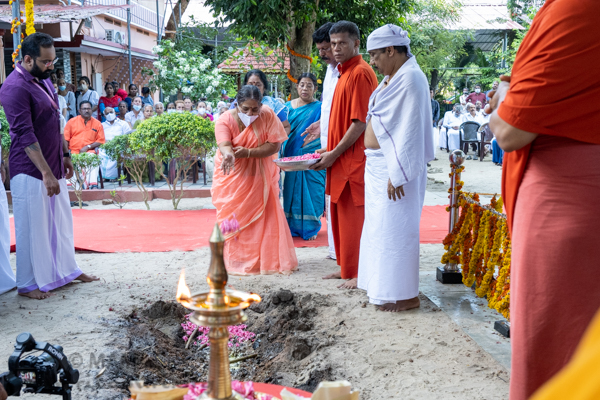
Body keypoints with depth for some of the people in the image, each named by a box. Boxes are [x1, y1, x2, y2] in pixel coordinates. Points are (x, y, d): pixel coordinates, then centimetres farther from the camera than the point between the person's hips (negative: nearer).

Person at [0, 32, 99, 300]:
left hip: (53, 166, 9)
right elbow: (25, 135, -25)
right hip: (30, 171, -9)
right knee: (32, 227, 1)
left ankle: (67, 270, 31)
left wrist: (65, 154, 19)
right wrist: (46, 173, -28)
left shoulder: (43, 79, 10)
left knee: (61, 221, 17)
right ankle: (28, 284, 15)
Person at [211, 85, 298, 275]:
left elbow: (275, 145, -17)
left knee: (264, 216, 1)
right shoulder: (225, 120, -14)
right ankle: (234, 261, 10)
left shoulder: (268, 116, -11)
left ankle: (268, 260, 13)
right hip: (233, 177, -1)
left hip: (260, 176, 1)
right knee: (233, 218, 0)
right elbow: (224, 145, -30)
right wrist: (228, 154, -54)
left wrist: (248, 152, -27)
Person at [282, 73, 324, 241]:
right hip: (292, 156, 3)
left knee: (311, 190, -2)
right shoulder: (288, 106, 11)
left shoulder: (320, 108, 2)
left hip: (312, 156, -3)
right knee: (293, 190, 6)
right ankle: (293, 227, 16)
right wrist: (282, 154, 6)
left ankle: (310, 228, 9)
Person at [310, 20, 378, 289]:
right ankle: (346, 268, 24)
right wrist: (329, 151, 14)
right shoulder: (344, 72, 16)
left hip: (354, 158, -9)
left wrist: (334, 154, -15)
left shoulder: (360, 73, -13)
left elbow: (360, 122, -18)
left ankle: (360, 274, 5)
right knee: (340, 215, 14)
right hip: (341, 160, 9)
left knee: (353, 217, -3)